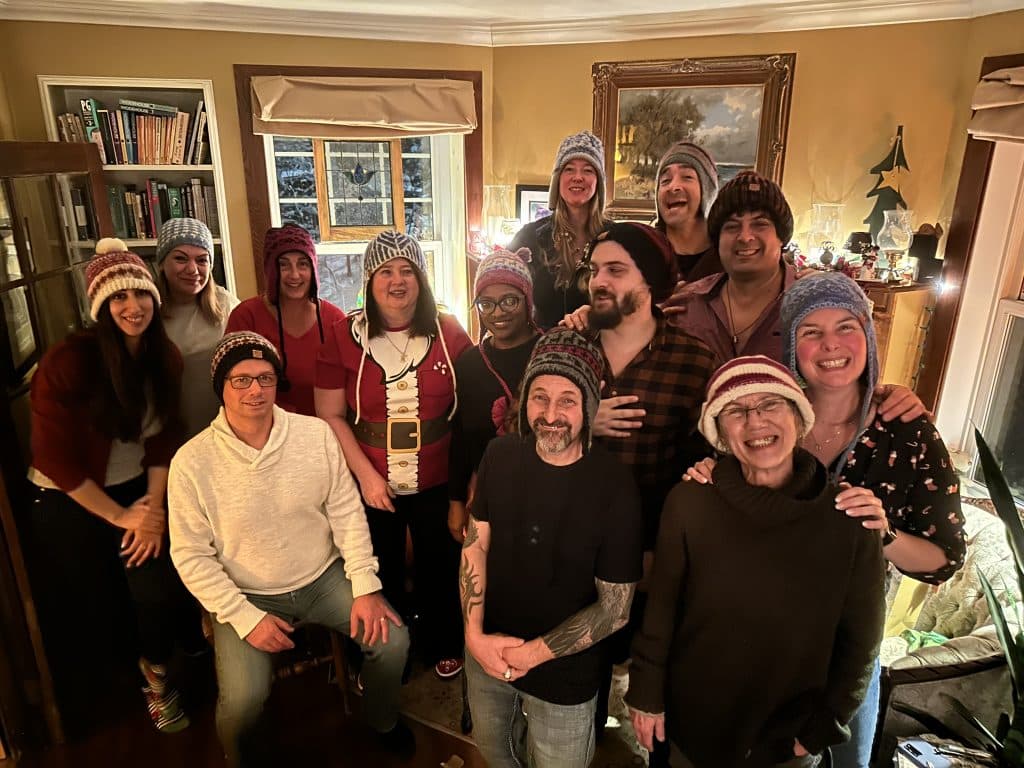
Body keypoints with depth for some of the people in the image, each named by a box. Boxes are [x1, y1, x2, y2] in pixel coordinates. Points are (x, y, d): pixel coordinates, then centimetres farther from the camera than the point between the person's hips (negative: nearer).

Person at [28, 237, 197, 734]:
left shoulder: (165, 357, -7)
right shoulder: (68, 361, -22)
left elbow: (162, 440, -1)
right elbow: (54, 458, -18)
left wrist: (153, 507, -11)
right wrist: (117, 516, -14)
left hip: (138, 491, 3)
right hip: (68, 502, -3)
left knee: (160, 589, -10)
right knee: (87, 610, 11)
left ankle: (156, 672, 22)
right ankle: (84, 702, 42)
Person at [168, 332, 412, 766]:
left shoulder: (317, 435, -10)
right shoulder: (192, 462, -15)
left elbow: (347, 513, -5)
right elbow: (191, 555, -9)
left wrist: (365, 587, -10)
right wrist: (245, 617, -15)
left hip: (324, 578, 2)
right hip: (249, 597, -2)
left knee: (392, 640, -10)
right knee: (242, 702, -20)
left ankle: (382, 721, 24)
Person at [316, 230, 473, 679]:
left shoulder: (448, 332, -5)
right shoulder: (345, 336, -7)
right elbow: (331, 416, -6)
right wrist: (366, 474, -13)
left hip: (438, 483, 1)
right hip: (371, 485, 0)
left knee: (440, 569, 19)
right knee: (380, 575, 19)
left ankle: (443, 646, 46)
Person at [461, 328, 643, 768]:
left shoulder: (614, 489, -24)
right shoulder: (500, 456, -11)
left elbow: (614, 609, -16)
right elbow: (475, 546, -3)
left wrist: (534, 654, -16)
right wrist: (473, 633, -12)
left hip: (564, 676, -4)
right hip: (486, 653, 4)